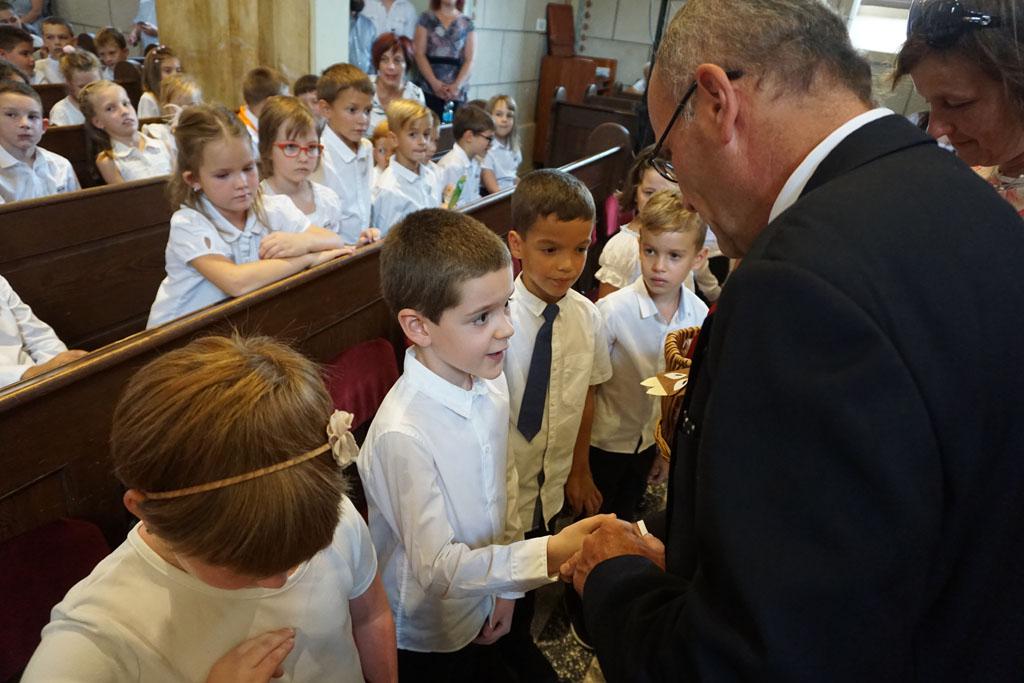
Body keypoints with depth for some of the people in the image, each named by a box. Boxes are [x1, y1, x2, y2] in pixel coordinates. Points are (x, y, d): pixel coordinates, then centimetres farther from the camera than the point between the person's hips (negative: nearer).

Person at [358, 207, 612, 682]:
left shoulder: (490, 381, -10)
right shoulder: (402, 434, -32)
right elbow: (437, 567, -27)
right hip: (425, 641, -6)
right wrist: (549, 554, -34)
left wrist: (506, 587, 3)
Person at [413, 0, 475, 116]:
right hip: (427, 89, 0)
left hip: (457, 93, 0)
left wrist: (457, 86, -13)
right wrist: (434, 83, -12)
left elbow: (469, 60, 3)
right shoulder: (426, 18, 9)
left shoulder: (467, 24, 10)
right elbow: (419, 54, 2)